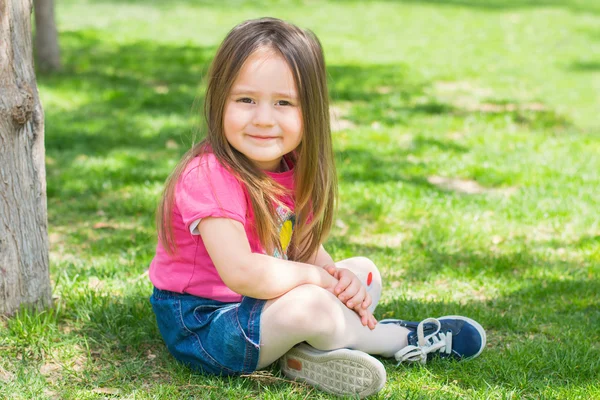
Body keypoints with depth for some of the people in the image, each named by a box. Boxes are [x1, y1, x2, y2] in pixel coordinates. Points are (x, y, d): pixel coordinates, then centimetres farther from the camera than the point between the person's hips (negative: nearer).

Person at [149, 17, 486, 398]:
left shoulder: (293, 169, 1)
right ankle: (401, 339, -3)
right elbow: (241, 272, -36)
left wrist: (343, 277, -16)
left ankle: (309, 353, -9)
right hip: (201, 325, -9)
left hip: (260, 307, 10)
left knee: (364, 272, 15)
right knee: (309, 302, -31)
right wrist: (317, 275, -22)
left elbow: (306, 248, 7)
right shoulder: (211, 177, -26)